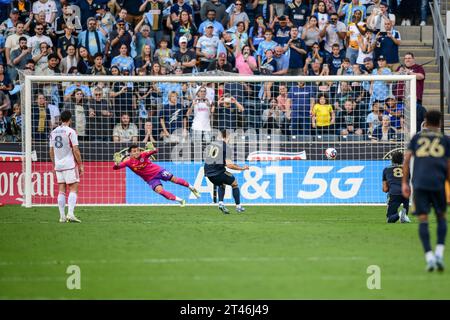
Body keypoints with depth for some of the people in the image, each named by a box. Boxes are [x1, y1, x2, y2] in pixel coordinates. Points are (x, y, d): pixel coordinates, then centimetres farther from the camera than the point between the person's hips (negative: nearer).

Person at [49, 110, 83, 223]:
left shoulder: (53, 132, 9)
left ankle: (62, 216, 5)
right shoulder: (71, 132, -9)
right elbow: (76, 150, -11)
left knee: (61, 191, 8)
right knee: (73, 189, -3)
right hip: (70, 165, -6)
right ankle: (70, 214, -16)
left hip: (58, 165, 6)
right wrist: (81, 165, -4)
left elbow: (51, 151, 14)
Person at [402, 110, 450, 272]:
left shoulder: (416, 137, 17)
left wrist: (404, 183, 8)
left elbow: (407, 159, 7)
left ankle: (429, 257, -11)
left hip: (419, 182, 0)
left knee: (423, 219, 0)